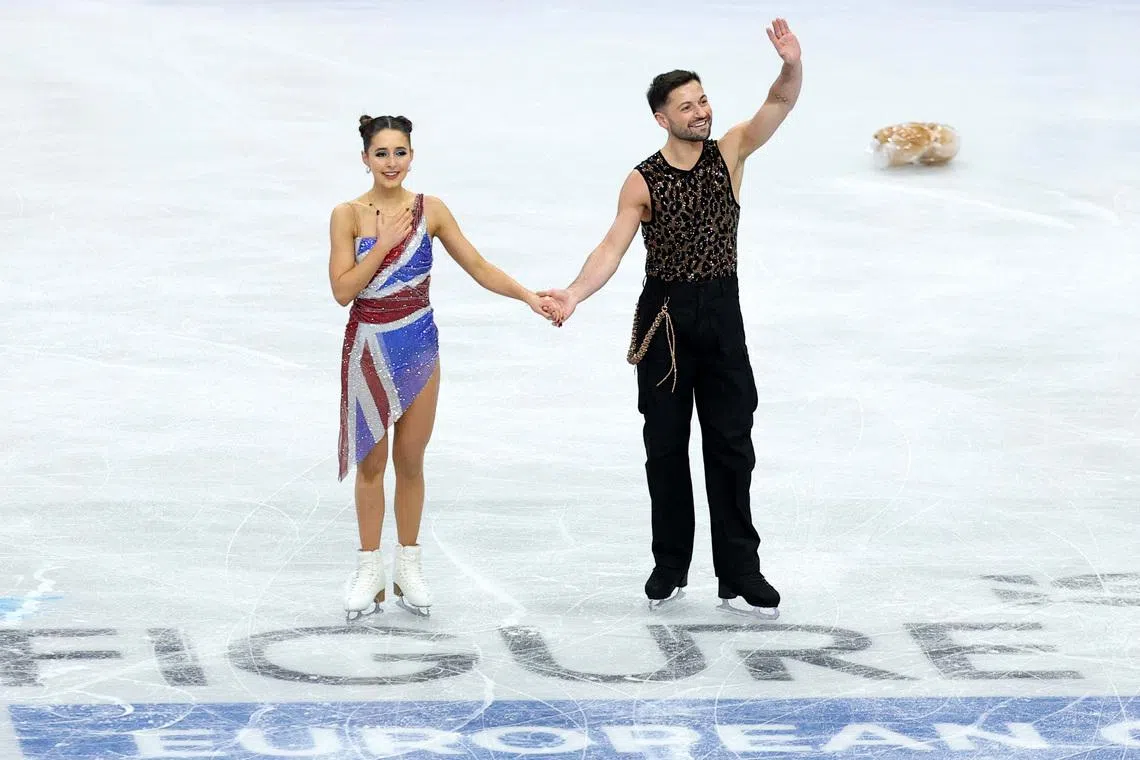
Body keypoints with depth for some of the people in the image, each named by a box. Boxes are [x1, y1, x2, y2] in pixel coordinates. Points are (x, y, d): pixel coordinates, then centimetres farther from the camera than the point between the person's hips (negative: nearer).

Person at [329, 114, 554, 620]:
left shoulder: (429, 211, -1)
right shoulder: (348, 215, -6)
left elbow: (476, 266, 2)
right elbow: (343, 290, -13)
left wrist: (527, 296, -8)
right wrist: (385, 241, -17)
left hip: (418, 345, 2)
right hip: (368, 346, -2)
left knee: (410, 461, 8)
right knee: (371, 463, 4)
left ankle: (408, 567, 19)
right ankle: (369, 570, 13)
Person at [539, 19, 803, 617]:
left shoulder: (728, 154, 0)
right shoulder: (643, 182, -5)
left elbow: (779, 104, -11)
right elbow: (612, 247, -12)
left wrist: (792, 64, -32)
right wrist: (574, 293, -28)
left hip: (721, 313, 1)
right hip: (664, 315, -1)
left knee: (731, 444, 0)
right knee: (666, 446, 6)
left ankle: (739, 574, 2)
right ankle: (670, 567, 17)